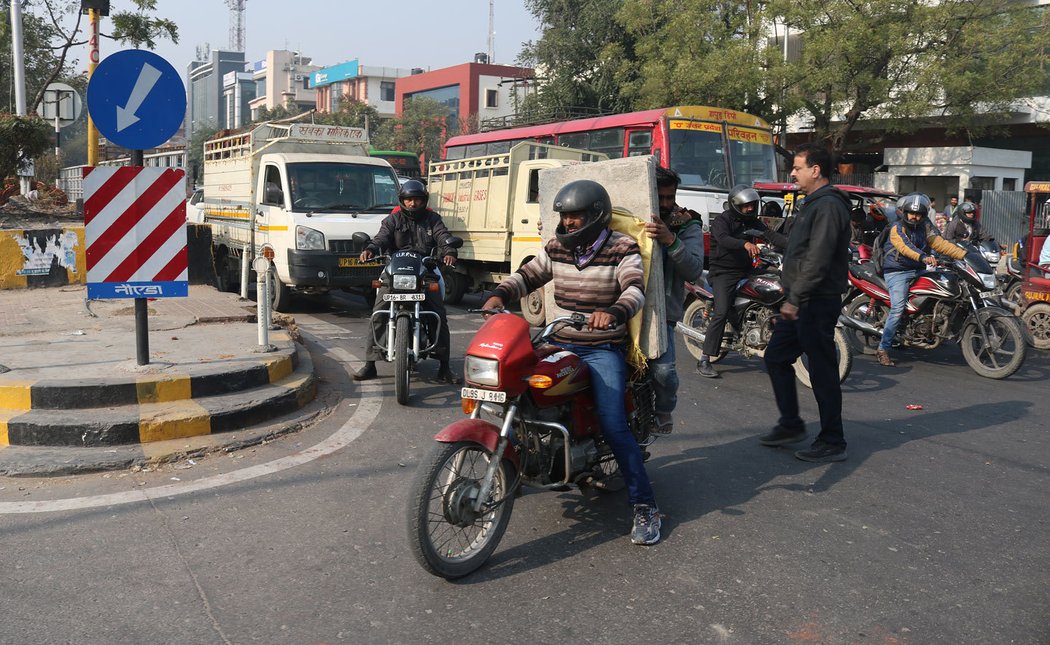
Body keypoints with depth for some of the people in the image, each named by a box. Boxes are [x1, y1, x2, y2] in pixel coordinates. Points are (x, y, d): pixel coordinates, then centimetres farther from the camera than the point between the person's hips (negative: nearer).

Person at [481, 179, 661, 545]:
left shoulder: (621, 249, -6)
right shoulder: (556, 248, 9)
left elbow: (635, 290, -20)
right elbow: (527, 275, 11)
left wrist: (613, 313, -41)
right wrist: (499, 295, -9)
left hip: (603, 349, -5)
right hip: (557, 344, 5)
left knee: (612, 425, -17)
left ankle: (645, 506, -7)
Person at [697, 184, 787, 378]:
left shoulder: (752, 221, 14)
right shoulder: (722, 220, -7)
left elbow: (770, 235, 0)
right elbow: (723, 239, -27)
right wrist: (745, 243, -46)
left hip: (745, 271, 7)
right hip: (723, 273, -7)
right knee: (721, 313, -20)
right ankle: (704, 361, -19)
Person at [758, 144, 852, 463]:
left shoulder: (828, 206, -16)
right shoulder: (814, 203, 17)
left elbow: (818, 259, -24)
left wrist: (795, 298, -24)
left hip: (817, 303, -11)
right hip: (801, 301, 11)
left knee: (822, 372, -3)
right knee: (776, 358, 15)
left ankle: (832, 443, 7)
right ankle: (791, 425, 26)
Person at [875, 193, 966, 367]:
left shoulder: (925, 228, 11)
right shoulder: (897, 229, -8)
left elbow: (940, 243, 2)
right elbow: (906, 247, -26)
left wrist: (963, 254, -11)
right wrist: (924, 257, -43)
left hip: (917, 271, 7)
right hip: (897, 272, -7)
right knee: (898, 308, -21)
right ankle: (883, 348, -18)